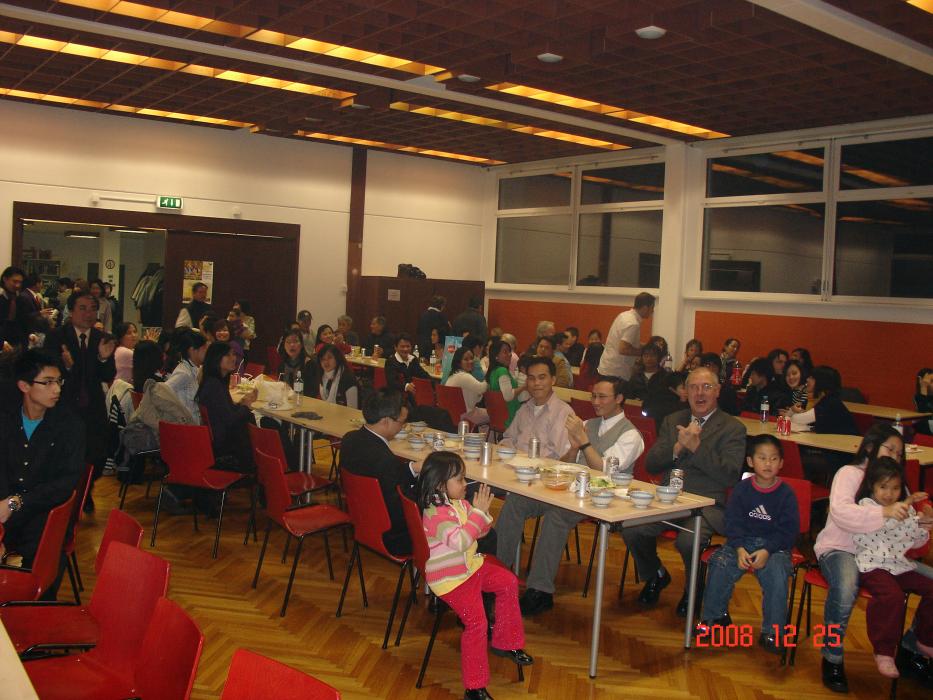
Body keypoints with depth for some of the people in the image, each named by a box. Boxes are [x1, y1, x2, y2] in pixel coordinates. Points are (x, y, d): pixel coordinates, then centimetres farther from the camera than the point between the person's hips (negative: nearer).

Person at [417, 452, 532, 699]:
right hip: (450, 578, -10)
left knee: (509, 582, 13)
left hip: (471, 565, 10)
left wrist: (482, 512, -11)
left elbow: (479, 532, 10)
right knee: (476, 622, -18)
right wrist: (479, 512, -31)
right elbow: (460, 541, -37)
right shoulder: (436, 513, -25)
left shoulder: (459, 502, 2)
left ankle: (504, 642, 28)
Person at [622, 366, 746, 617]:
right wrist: (678, 447, -7)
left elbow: (729, 476, -10)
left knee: (686, 541, -33)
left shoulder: (732, 428, 3)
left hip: (708, 504, -4)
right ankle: (655, 576, 12)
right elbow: (651, 465, 10)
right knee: (631, 530, -21)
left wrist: (696, 446, -17)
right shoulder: (672, 421, 17)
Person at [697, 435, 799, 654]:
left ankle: (772, 632, -14)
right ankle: (715, 616, 0)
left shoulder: (786, 494, -3)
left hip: (775, 546, -1)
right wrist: (739, 549, -19)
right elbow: (733, 523, -2)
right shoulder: (741, 489, 1)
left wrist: (767, 551, -19)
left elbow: (789, 530, -6)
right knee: (720, 565, -23)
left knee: (776, 573, -30)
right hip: (743, 542, 2)